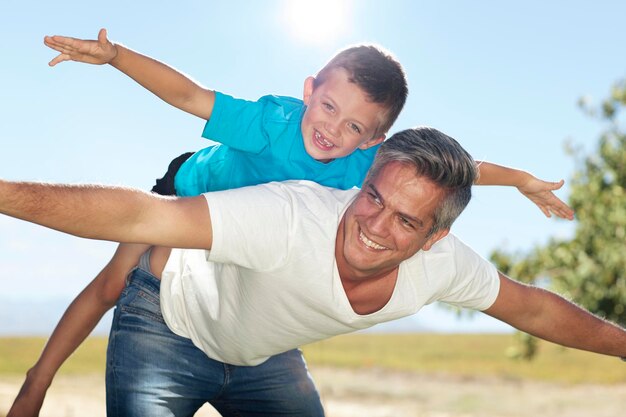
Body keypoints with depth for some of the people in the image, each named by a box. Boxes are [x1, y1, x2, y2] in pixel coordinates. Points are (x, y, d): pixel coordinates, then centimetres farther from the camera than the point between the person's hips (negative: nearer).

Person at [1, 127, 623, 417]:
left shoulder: (443, 263, -22)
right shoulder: (290, 217, -42)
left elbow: (534, 308, -4)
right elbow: (138, 216, -47)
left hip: (261, 356, 5)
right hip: (171, 328, -5)